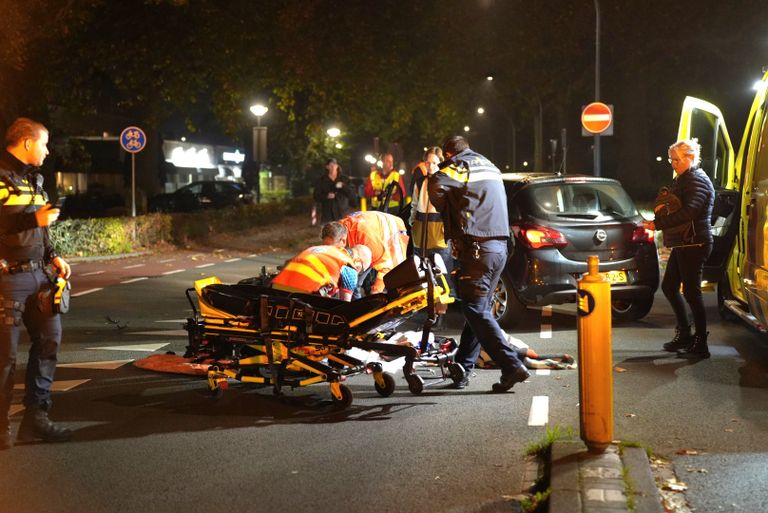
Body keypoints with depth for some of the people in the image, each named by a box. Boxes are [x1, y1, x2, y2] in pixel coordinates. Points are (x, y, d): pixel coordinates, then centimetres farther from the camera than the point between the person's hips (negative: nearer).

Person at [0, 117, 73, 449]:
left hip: (36, 273, 9)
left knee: (49, 338, 9)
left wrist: (52, 256, 12)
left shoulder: (33, 177, 17)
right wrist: (35, 219, -20)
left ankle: (35, 418, 17)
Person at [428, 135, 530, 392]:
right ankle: (462, 368, 21)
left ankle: (512, 366, -14)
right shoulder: (490, 167, 21)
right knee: (478, 308, 14)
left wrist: (447, 212, -6)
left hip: (477, 248, -8)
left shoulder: (458, 166, -4)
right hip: (499, 246, 8)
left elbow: (436, 185, -24)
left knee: (476, 311, -6)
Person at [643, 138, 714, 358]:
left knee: (691, 291, -7)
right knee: (669, 287, 15)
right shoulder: (682, 179, 18)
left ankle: (700, 344, -1)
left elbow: (688, 211, -27)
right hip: (682, 244, 10)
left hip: (694, 244, -10)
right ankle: (684, 333, 25)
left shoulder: (697, 180, -14)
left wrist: (658, 223, -28)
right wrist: (659, 219, 2)